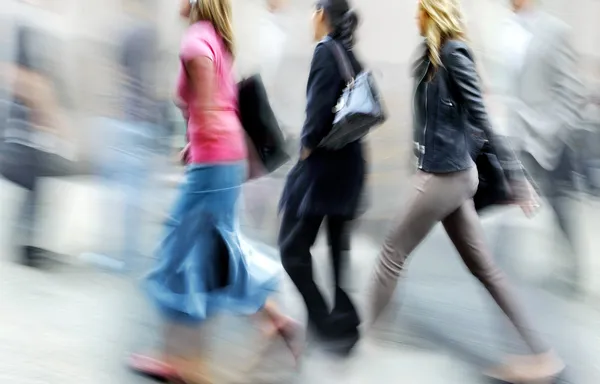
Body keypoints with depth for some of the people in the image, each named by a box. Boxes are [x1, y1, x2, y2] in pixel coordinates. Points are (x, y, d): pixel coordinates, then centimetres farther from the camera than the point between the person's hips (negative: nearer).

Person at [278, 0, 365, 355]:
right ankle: (345, 323, 15)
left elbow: (321, 106, -22)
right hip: (349, 162, 8)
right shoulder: (351, 56, 12)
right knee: (339, 245, 13)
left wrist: (308, 145, -9)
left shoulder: (326, 51, -12)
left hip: (323, 163, -8)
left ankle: (326, 324, -5)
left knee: (294, 246, -1)